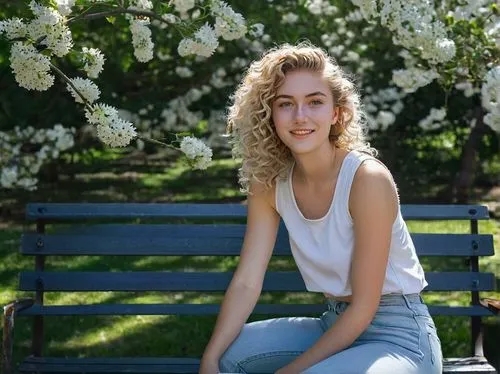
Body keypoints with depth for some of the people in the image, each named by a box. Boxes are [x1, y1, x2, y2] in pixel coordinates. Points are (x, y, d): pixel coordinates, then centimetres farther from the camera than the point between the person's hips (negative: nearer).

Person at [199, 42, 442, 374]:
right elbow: (246, 282, -5)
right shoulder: (269, 183, -4)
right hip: (334, 325, 6)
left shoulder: (368, 178, -22)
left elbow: (364, 306, -19)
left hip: (399, 337, -5)